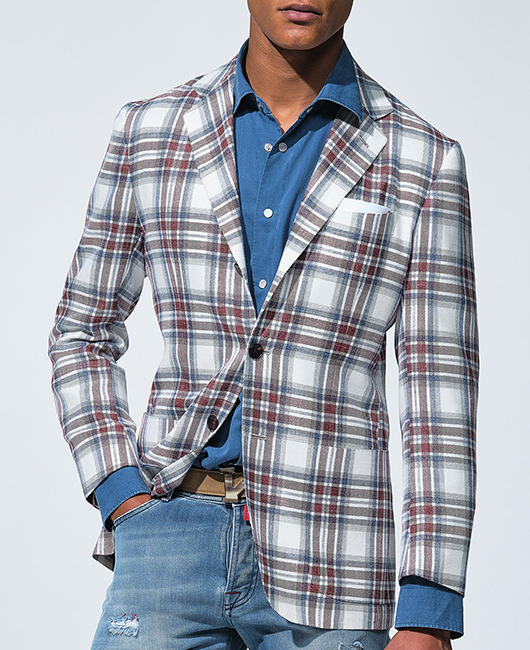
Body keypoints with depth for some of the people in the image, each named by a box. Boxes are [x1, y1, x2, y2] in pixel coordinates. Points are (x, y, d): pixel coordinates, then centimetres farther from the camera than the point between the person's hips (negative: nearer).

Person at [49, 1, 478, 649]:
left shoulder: (423, 164, 1)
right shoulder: (150, 134, 7)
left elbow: (440, 390, -1)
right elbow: (83, 333, 16)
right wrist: (123, 498, 0)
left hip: (324, 567, -1)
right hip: (175, 532, 1)